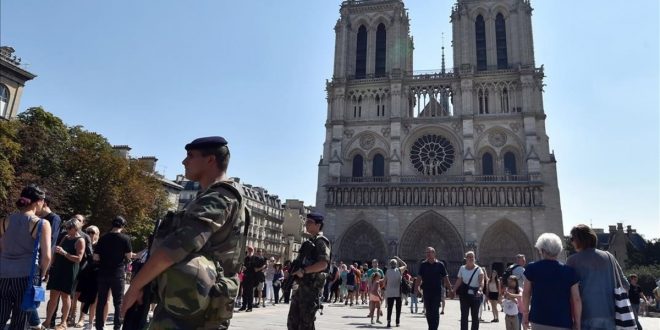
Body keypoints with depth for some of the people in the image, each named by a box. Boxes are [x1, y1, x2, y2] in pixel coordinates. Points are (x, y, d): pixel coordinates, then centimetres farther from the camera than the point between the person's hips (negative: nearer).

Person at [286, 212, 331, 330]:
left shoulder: (321, 241, -9)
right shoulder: (310, 241, 20)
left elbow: (323, 264, -23)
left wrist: (304, 271, -22)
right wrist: (293, 270, 11)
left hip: (312, 286, -9)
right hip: (303, 285, 9)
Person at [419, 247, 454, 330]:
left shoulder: (440, 265, -1)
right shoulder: (423, 264, 3)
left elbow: (445, 278, 1)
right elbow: (419, 278, 4)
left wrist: (450, 290, -1)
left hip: (437, 292, -2)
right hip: (426, 291, 2)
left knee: (435, 312, -3)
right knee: (428, 311, 9)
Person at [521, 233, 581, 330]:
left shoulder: (532, 268, -2)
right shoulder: (569, 271, -2)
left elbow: (526, 294, 3)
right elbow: (576, 300, -3)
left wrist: (525, 315, 14)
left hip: (539, 320, 1)